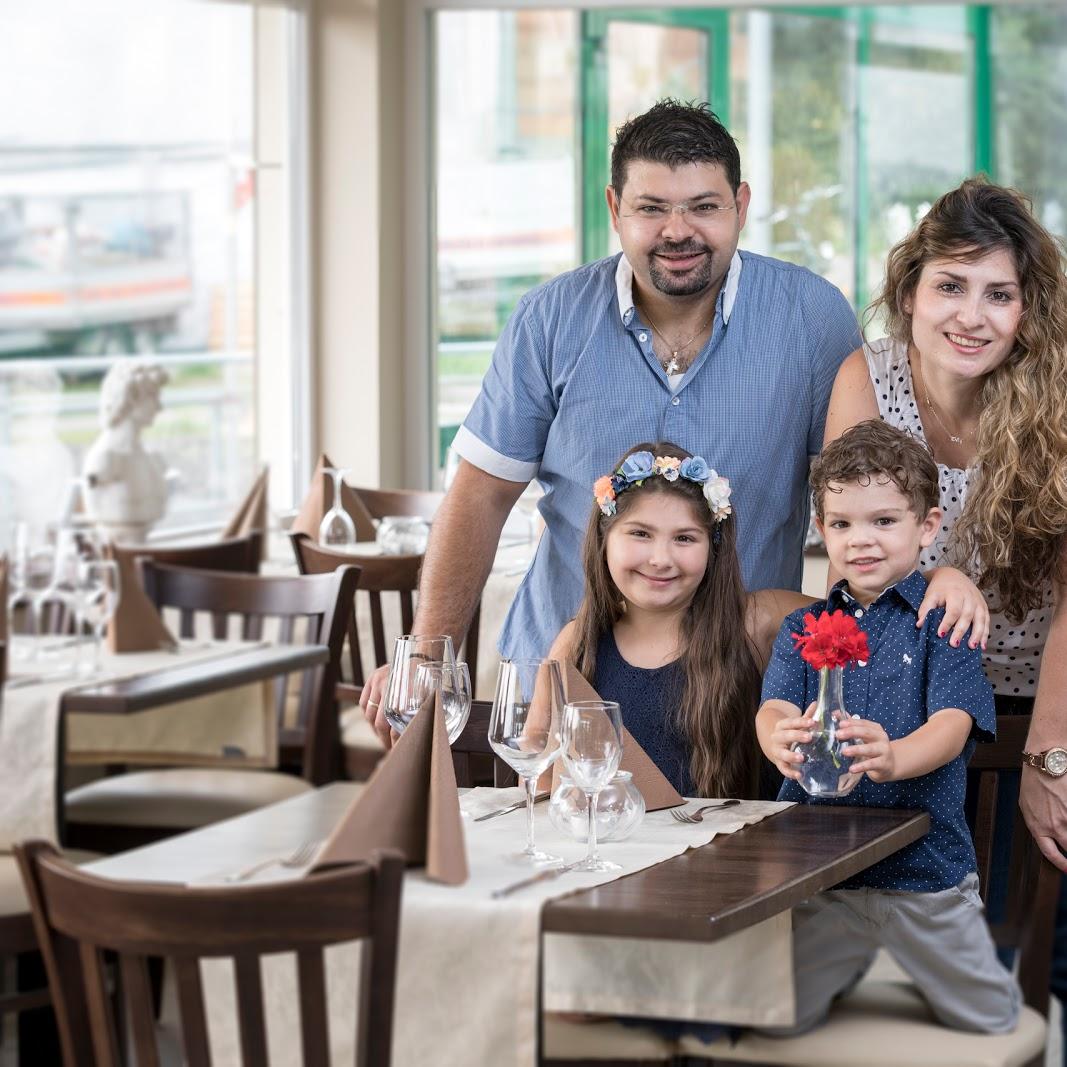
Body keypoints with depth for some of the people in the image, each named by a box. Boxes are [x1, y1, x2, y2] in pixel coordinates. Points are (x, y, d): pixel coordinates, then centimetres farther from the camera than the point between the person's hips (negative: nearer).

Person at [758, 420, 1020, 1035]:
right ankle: (848, 972, 41)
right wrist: (781, 741, -35)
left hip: (925, 870, -2)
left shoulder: (944, 622, -4)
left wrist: (893, 756, -41)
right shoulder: (803, 627, 7)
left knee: (992, 1026, 6)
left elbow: (952, 725, -17)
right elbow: (774, 708, -8)